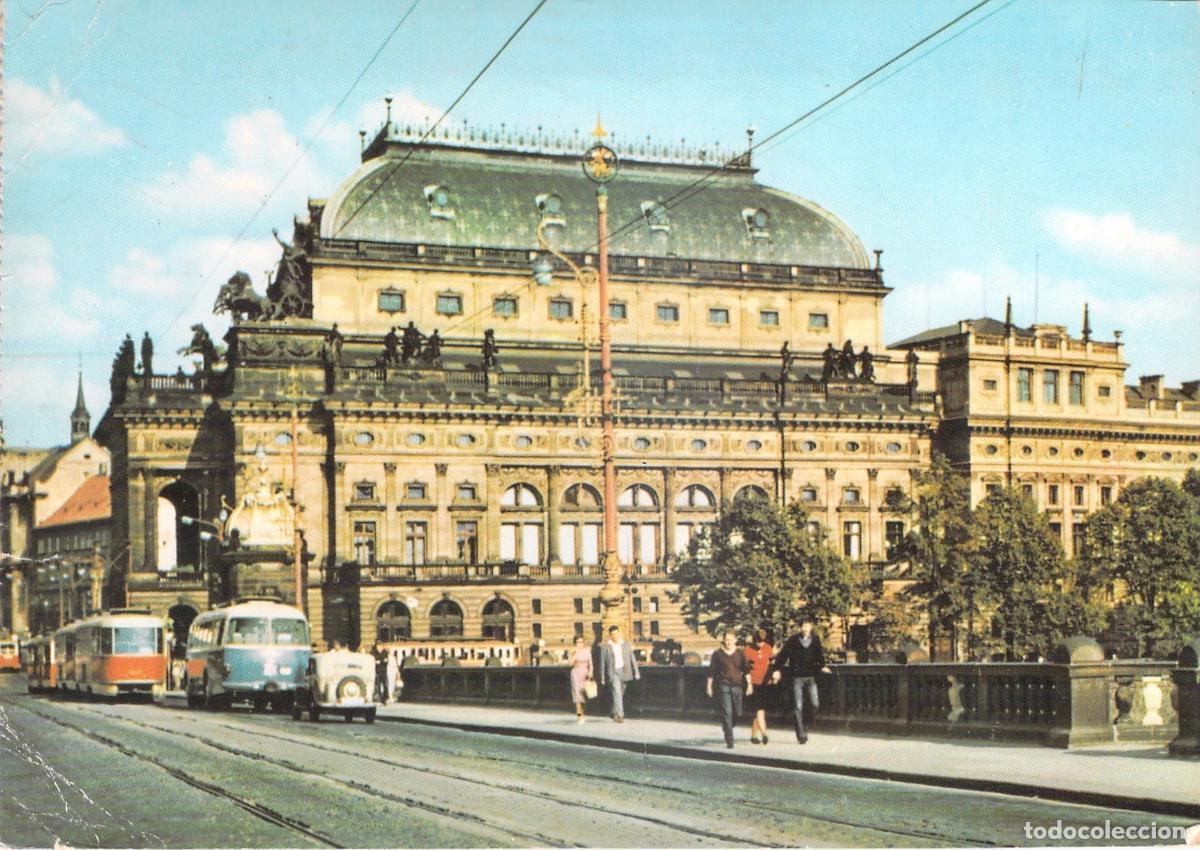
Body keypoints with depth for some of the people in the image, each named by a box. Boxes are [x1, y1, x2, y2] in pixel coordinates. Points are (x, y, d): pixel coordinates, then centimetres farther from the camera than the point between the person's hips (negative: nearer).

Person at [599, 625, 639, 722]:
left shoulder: (626, 645, 9)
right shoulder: (606, 647, 1)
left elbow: (633, 659, 9)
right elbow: (602, 663, 4)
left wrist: (636, 672, 0)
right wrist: (602, 678, 3)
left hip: (624, 672, 4)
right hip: (613, 672, -4)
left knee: (620, 694, 12)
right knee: (617, 692, -18)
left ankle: (615, 713, 30)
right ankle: (620, 714, -22)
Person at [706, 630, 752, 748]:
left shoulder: (740, 653, 6)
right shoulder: (718, 654, 1)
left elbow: (746, 670, 5)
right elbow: (711, 671, 5)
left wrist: (749, 684, -6)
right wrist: (709, 687, 4)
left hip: (737, 686, 3)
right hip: (723, 685, -3)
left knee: (737, 713, 6)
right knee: (727, 713, -9)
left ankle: (726, 727, 37)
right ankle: (729, 740, -7)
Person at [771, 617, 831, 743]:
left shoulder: (815, 640, 5)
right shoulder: (793, 640, -2)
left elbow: (819, 656, 15)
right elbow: (783, 655, -4)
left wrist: (822, 666, 2)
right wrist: (777, 669, -12)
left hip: (811, 676, 2)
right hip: (797, 677, -2)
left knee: (815, 704, -10)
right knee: (799, 707, -1)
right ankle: (801, 734, 3)